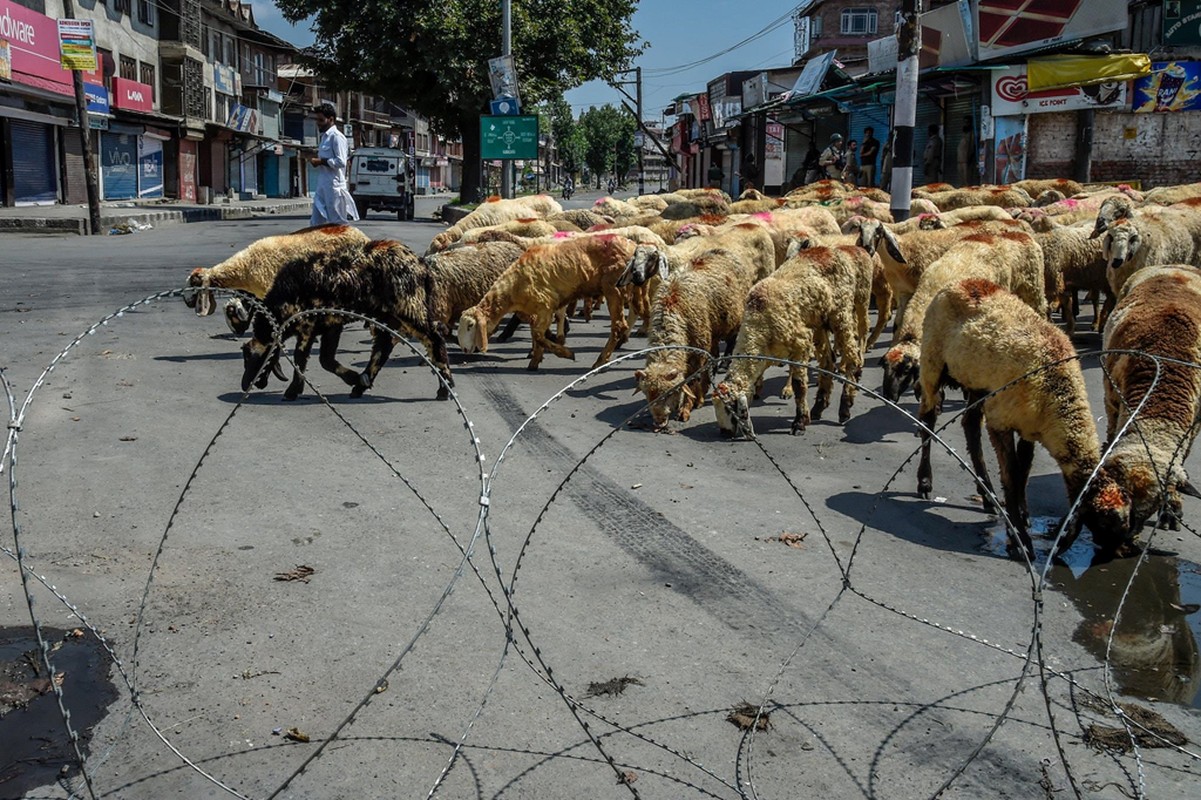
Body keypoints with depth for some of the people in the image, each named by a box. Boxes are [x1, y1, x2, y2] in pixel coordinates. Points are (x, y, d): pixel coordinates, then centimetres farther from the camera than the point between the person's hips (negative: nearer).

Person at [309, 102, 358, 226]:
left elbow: (341, 161, -19)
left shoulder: (336, 136, -10)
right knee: (316, 223, 7)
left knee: (338, 224, -3)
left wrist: (320, 161, -15)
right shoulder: (324, 137, 17)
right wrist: (315, 160, 9)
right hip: (322, 186, 9)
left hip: (334, 186, -9)